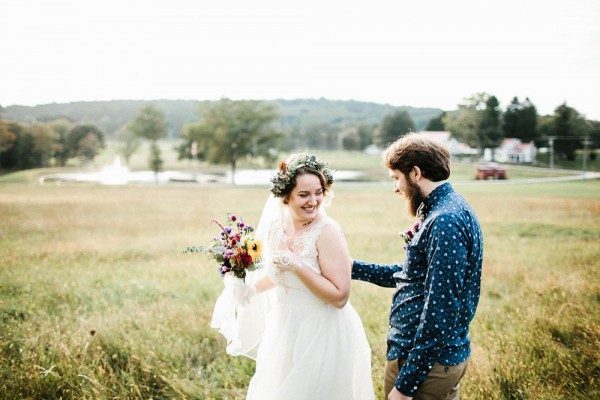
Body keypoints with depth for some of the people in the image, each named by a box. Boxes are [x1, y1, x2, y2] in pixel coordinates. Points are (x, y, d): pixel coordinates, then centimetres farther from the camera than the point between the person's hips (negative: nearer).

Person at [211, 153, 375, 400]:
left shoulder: (327, 232, -21)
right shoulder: (277, 225, -2)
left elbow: (340, 296, -23)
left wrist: (297, 267, -28)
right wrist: (252, 288, 0)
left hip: (322, 336, -7)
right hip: (285, 332, 7)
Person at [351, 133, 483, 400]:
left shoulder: (445, 222, -23)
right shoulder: (443, 211, 9)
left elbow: (440, 311, -26)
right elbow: (410, 274, 18)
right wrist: (352, 268, 22)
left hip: (428, 361, -9)